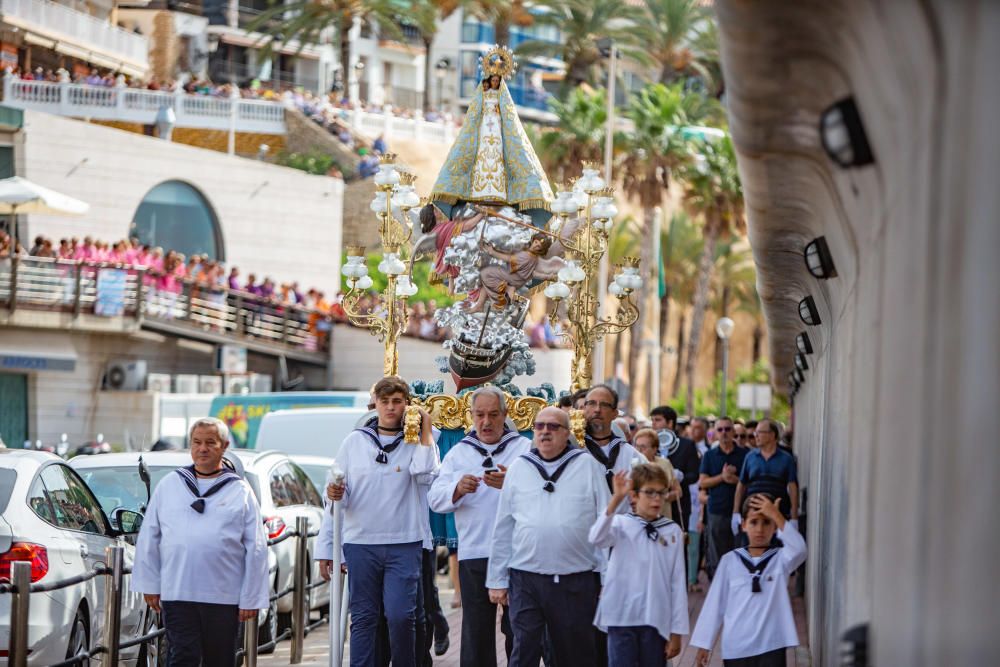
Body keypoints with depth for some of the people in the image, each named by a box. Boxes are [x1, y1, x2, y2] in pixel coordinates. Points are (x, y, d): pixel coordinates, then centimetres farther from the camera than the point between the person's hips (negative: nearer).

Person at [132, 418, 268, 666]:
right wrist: (150, 584, 7)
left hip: (224, 597, 0)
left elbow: (256, 549, 3)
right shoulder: (169, 485, 9)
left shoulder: (240, 491, 4)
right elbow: (149, 539, 12)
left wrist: (251, 599, -2)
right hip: (176, 594, 0)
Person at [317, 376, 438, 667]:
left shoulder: (416, 441, 7)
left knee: (401, 616, -11)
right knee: (363, 618, 3)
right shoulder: (355, 441, 10)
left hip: (404, 545, -2)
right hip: (360, 542, 2)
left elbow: (426, 474, -13)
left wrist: (425, 430, -7)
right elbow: (341, 496, 13)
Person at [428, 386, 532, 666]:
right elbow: (435, 499, 3)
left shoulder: (525, 449, 5)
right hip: (473, 555, 2)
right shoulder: (458, 453, 13)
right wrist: (458, 489, -18)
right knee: (476, 631, 3)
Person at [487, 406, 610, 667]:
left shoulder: (588, 466, 4)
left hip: (576, 581, -1)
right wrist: (497, 579, 9)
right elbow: (503, 529, 12)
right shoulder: (518, 468, 9)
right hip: (525, 578, 1)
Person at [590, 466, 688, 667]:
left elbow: (678, 583, 4)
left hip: (656, 620, 2)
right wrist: (616, 499, -33)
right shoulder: (622, 525, -2)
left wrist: (677, 631, 3)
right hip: (622, 618, -2)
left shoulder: (672, 532, 3)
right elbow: (597, 538, -24)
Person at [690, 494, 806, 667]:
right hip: (736, 648, 1)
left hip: (771, 647, -1)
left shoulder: (780, 559, 0)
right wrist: (704, 643, 4)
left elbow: (799, 549, -24)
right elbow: (715, 603, 5)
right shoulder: (730, 560, 2)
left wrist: (776, 515, -24)